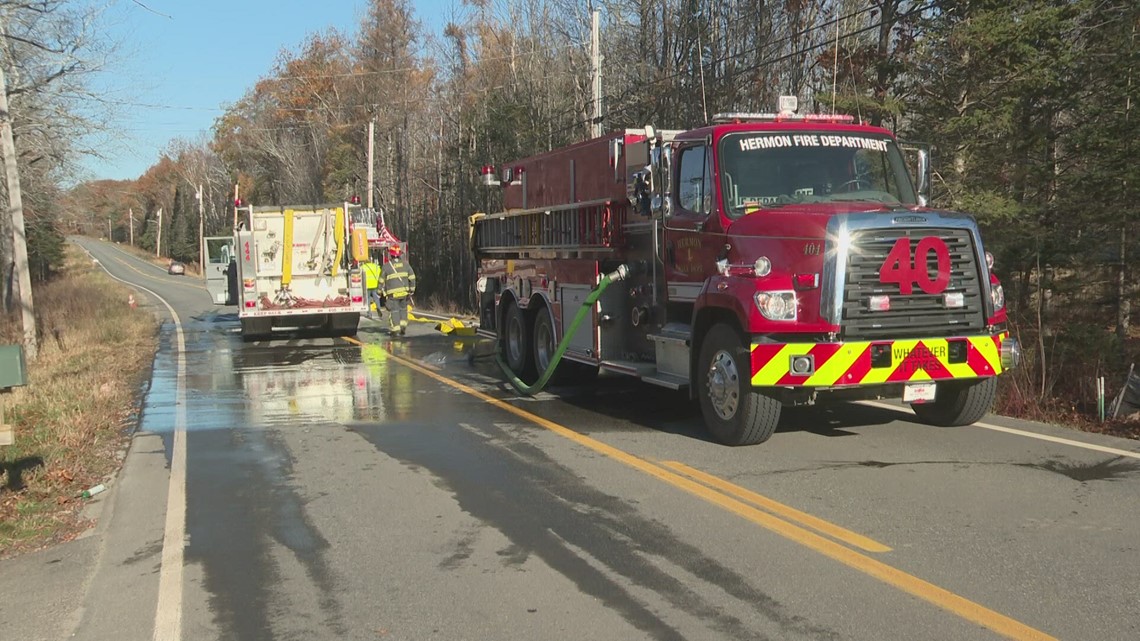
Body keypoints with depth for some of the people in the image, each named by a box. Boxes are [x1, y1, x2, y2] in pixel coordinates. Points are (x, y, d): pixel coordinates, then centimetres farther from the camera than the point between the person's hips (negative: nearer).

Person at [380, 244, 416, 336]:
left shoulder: (386, 265, -5)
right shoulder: (405, 264, 3)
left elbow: (382, 280, -1)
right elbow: (412, 277, 2)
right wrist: (412, 288, 9)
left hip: (392, 293, -3)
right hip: (404, 291, 3)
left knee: (394, 310, 2)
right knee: (403, 309, 18)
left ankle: (395, 329, 0)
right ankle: (403, 326, 11)